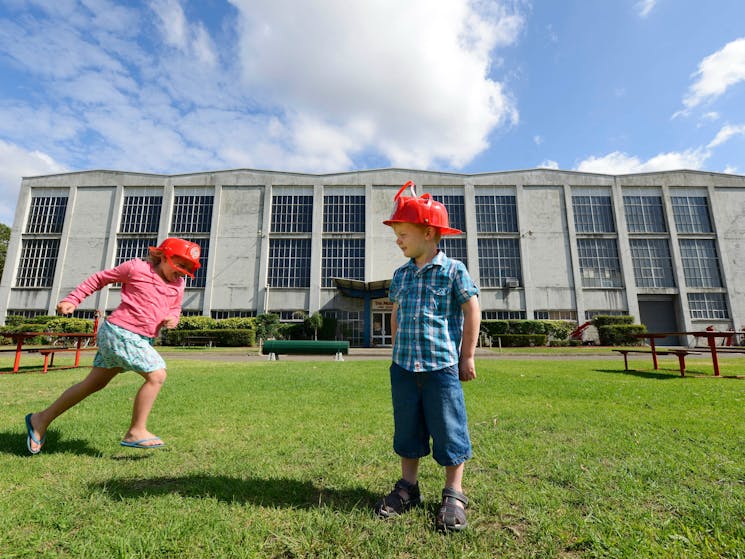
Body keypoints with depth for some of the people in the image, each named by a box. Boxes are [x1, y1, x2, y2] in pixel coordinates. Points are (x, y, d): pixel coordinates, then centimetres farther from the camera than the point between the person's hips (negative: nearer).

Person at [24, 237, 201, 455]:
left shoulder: (178, 284, 7)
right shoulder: (136, 268, -7)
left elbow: (175, 310, 17)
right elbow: (99, 278, 4)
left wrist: (172, 319, -6)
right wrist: (72, 300, 2)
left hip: (142, 339, 7)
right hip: (120, 331, -7)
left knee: (94, 383, 17)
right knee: (157, 375, -16)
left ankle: (41, 420, 35)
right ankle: (136, 432, -3)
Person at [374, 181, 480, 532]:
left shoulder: (453, 270, -7)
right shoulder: (400, 275, 8)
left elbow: (472, 311, -3)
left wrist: (467, 357, -3)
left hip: (442, 365, -5)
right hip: (404, 367, 5)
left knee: (448, 431, 7)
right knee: (407, 428, 15)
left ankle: (454, 495, 25)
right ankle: (408, 487, 33)